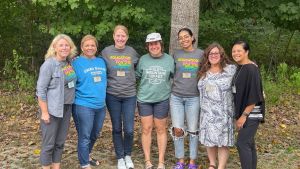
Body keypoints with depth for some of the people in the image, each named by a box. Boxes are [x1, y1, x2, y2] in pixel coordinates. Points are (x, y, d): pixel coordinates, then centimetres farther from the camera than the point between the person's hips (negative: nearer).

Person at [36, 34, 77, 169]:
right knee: (49, 143, 3)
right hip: (52, 108, -6)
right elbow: (40, 89, -14)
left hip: (67, 107, 6)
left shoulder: (70, 62, 5)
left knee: (60, 142, 14)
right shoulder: (49, 64, -13)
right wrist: (44, 112, -16)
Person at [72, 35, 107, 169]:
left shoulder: (101, 61, 10)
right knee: (85, 137, 1)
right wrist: (78, 96, -7)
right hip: (83, 106, -6)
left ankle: (87, 155, 41)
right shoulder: (77, 62, -7)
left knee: (95, 134, 20)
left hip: (100, 105, 6)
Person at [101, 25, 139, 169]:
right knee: (117, 128, 8)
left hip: (130, 95, 1)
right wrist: (109, 83, 0)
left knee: (129, 129, -1)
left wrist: (131, 80, 7)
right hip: (112, 96, 0)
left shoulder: (132, 52, 1)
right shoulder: (106, 52, -3)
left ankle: (128, 155, 23)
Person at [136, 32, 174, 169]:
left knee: (161, 129, 7)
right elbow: (136, 75, 6)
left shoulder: (169, 59, -1)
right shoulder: (143, 59, -1)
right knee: (146, 129, 4)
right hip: (144, 99, 0)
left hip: (162, 99, 0)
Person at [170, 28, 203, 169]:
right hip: (176, 97, 1)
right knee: (177, 130, 0)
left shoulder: (201, 54, 1)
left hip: (194, 97, -1)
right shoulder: (176, 55, 5)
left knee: (193, 130, 5)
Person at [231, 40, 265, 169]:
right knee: (249, 144, 13)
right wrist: (239, 115, 16)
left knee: (242, 144, -10)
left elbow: (254, 96, -21)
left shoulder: (251, 69, -17)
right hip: (244, 112, 9)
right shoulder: (240, 68, 11)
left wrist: (244, 115, -20)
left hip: (251, 114, -9)